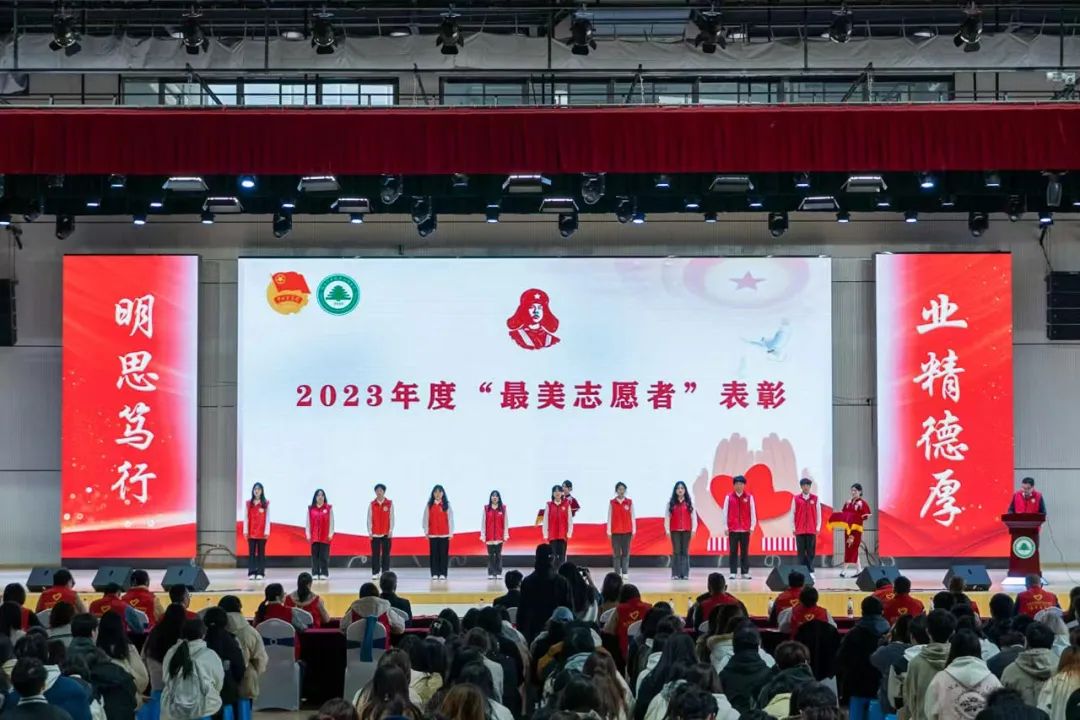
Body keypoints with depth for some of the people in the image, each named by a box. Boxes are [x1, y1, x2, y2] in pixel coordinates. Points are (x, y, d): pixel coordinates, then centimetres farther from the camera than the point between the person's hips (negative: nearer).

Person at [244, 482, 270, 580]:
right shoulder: (248, 503, 6)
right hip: (251, 532, 1)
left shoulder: (266, 503, 2)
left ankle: (260, 573, 2)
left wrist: (267, 531, -7)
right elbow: (246, 518, 6)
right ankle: (251, 573, 0)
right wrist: (245, 531, -1)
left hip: (262, 532, -1)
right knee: (251, 552, 0)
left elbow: (267, 519, -1)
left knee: (261, 553, 1)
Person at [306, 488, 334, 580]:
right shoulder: (310, 509, 6)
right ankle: (315, 573, 5)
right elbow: (308, 522, 6)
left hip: (325, 537, -1)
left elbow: (331, 522, 1)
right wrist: (308, 534, 0)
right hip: (314, 537, 1)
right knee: (315, 555, 2)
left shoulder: (329, 508, 3)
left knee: (324, 555, -1)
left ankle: (324, 573, 2)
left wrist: (331, 534, -5)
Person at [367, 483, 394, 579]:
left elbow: (391, 517, 1)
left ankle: (385, 572, 5)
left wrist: (391, 530, -5)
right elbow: (369, 519, 4)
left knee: (386, 553, 1)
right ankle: (375, 573, 3)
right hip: (375, 533, 1)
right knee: (375, 554, 1)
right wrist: (370, 531, -2)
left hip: (386, 533, -1)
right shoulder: (372, 504, 5)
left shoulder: (389, 503, 3)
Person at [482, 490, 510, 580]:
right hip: (489, 536, 0)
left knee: (498, 555, 1)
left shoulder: (503, 508, 4)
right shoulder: (486, 508, 4)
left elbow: (505, 522, 3)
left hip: (499, 536, 0)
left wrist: (506, 535, -2)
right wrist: (482, 535, -2)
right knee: (490, 555, 1)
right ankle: (491, 573, 2)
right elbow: (483, 522, 3)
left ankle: (498, 573, 4)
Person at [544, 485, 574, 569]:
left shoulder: (566, 505, 2)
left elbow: (570, 520, 2)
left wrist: (569, 533, -4)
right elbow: (545, 520, 2)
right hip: (552, 535, 0)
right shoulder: (549, 505, 2)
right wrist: (545, 535, -1)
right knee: (554, 555, 0)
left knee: (562, 555, -1)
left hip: (563, 535, 0)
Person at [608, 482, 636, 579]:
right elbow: (609, 517, 3)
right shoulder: (612, 503, 3)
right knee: (616, 553, 0)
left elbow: (633, 517, 5)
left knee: (626, 552, 0)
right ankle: (617, 573, 2)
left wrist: (633, 530, 1)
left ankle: (625, 573, 3)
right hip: (616, 531, 0)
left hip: (627, 531, 0)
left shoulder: (629, 502, 4)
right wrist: (609, 531, 0)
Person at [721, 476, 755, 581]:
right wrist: (725, 527, -1)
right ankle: (733, 573, 4)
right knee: (733, 551, 1)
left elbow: (753, 512, 4)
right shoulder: (729, 497, 2)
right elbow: (725, 512, 2)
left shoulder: (749, 497, 3)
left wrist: (752, 526, 0)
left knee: (745, 551, 3)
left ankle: (745, 572, 6)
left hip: (745, 529, 0)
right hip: (732, 529, 0)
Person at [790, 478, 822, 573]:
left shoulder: (815, 498, 5)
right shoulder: (796, 499, 4)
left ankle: (810, 571, 4)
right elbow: (792, 514, 5)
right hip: (799, 530, 0)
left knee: (811, 552, 0)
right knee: (800, 552, 1)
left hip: (812, 530, 0)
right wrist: (793, 528, 1)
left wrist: (818, 527, 1)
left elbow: (818, 514, 6)